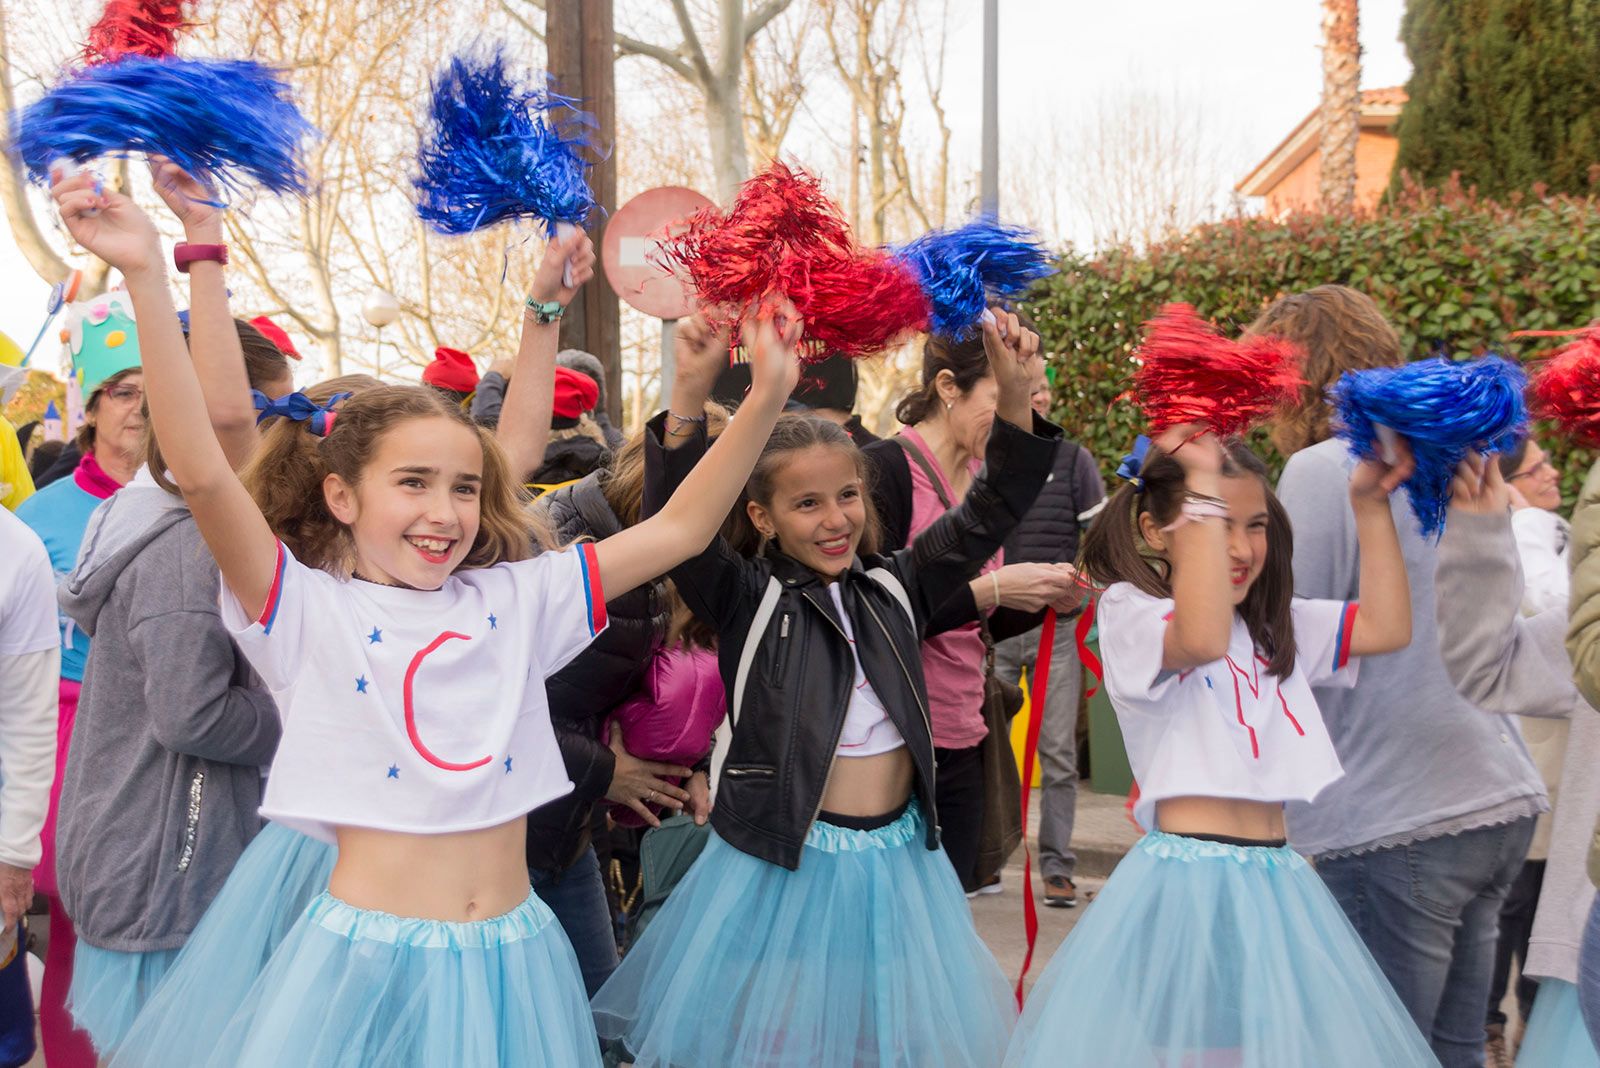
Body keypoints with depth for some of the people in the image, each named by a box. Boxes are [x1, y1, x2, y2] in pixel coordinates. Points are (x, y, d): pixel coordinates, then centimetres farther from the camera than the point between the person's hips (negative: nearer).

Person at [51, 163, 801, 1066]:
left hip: (512, 960, 4)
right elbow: (202, 473, -18)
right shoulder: (309, 611, -5)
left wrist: (768, 399, -4)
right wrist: (148, 276, -26)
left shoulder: (513, 601, 5)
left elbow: (677, 531, 4)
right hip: (368, 957, -3)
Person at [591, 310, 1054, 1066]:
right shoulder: (747, 601, -7)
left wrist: (1015, 397, -12)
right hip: (784, 862, -4)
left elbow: (990, 512, 2)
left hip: (897, 856, 4)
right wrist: (687, 397, -33)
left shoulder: (895, 588, 4)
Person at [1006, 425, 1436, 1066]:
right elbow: (1202, 639, -30)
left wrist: (1370, 507, 8)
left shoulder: (1274, 626, 14)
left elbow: (1387, 627, 12)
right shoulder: (1128, 611, -9)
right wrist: (1204, 478, -25)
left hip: (1276, 882, 7)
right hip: (1187, 884, -7)